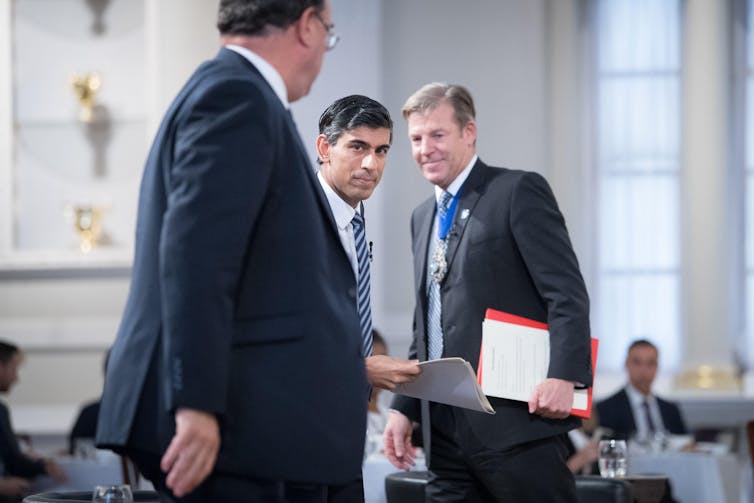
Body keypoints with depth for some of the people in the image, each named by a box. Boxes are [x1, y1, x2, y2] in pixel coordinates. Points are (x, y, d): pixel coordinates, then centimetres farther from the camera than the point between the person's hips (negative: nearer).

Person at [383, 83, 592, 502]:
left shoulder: (518, 191, -2)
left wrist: (563, 376, -22)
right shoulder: (423, 217, 21)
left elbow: (568, 294, -10)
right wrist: (405, 408, 17)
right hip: (446, 430, 7)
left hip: (514, 420, -7)